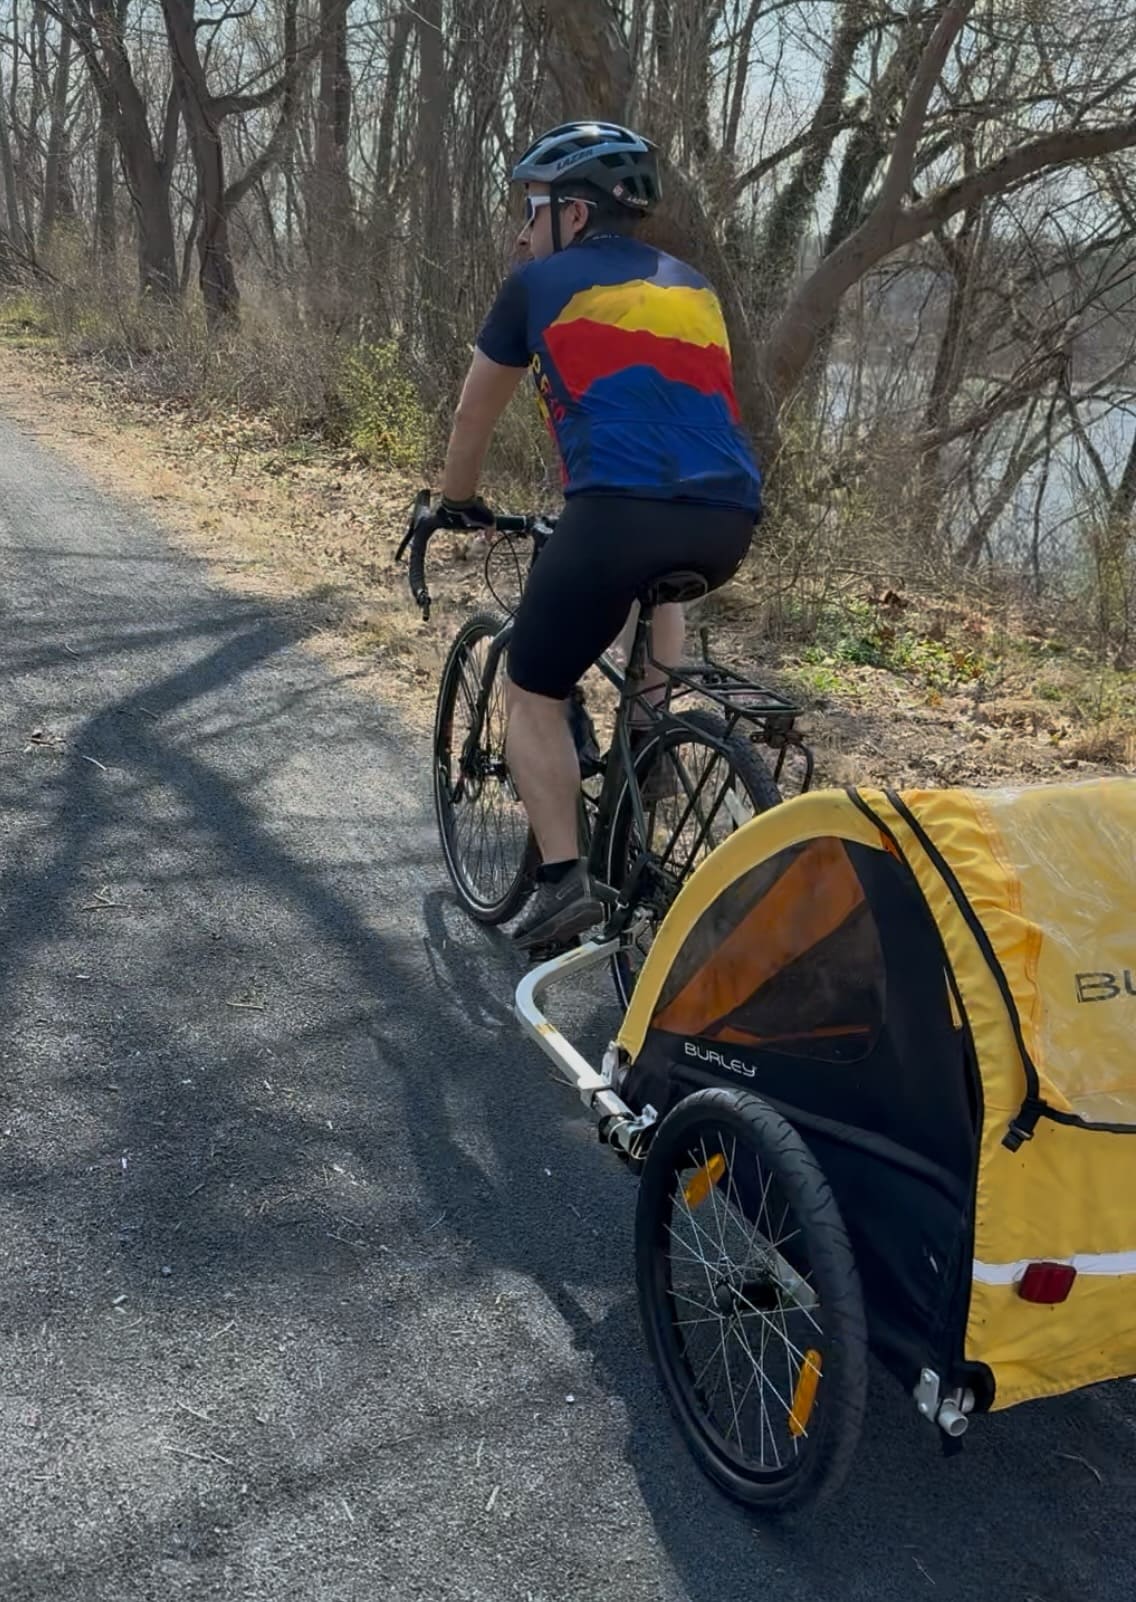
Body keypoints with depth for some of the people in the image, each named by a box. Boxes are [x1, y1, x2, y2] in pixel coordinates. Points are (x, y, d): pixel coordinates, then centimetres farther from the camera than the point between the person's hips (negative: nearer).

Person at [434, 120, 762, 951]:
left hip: (621, 510, -5)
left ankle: (564, 882, 3)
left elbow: (475, 414, 24)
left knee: (534, 698, 12)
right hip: (730, 520, 5)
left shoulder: (540, 283, 14)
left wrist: (456, 503, 41)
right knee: (655, 586, 41)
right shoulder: (692, 287, 28)